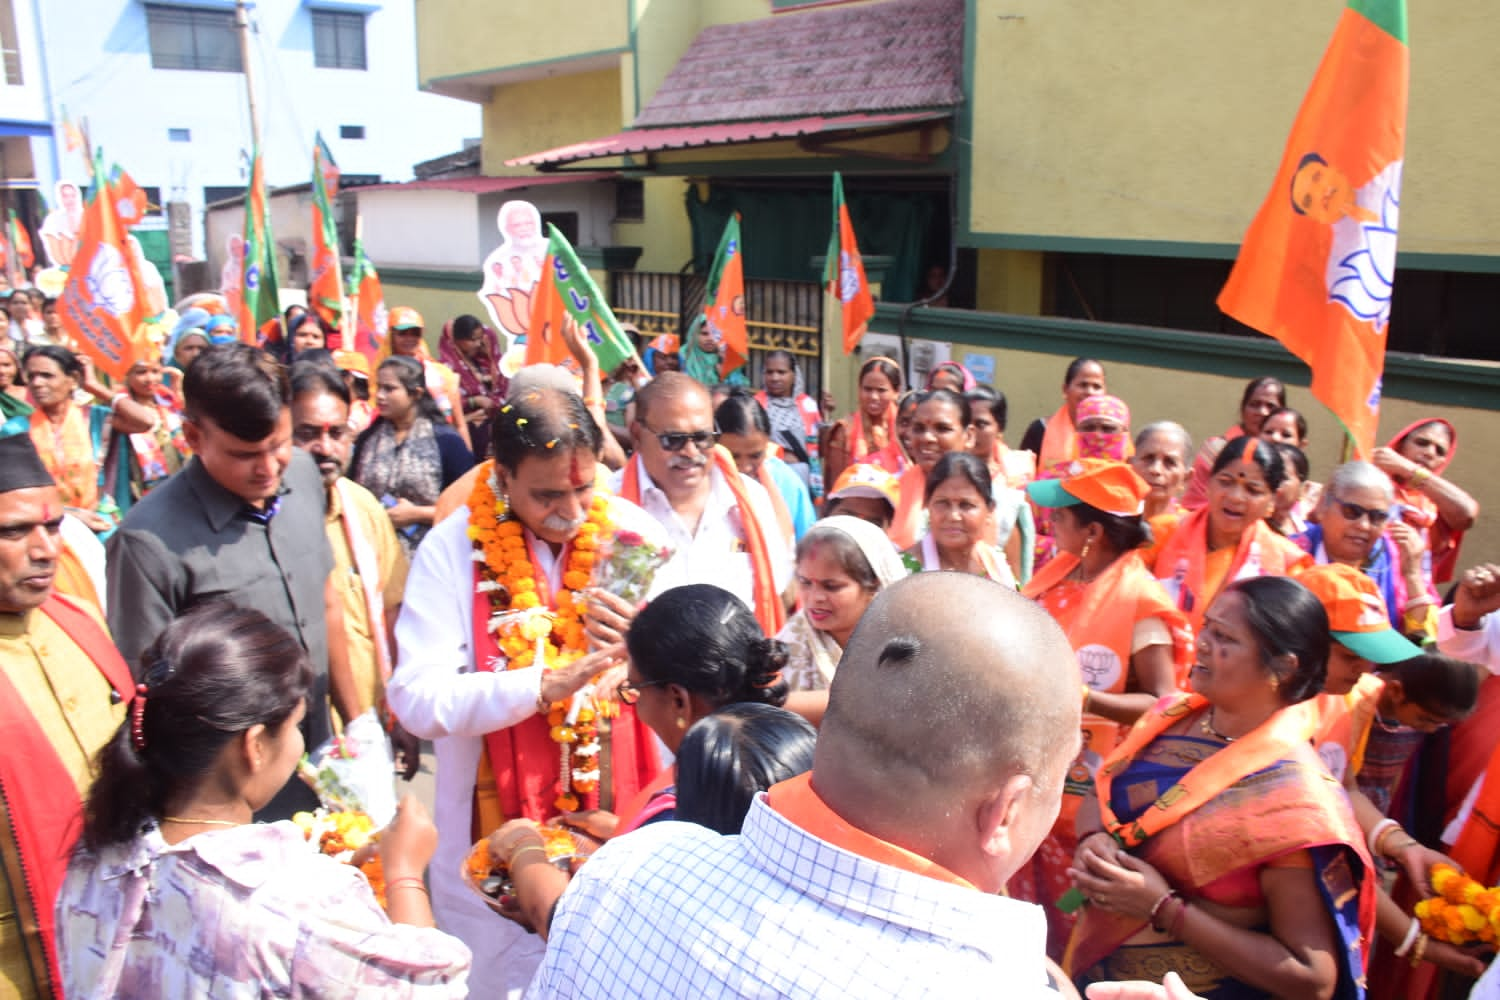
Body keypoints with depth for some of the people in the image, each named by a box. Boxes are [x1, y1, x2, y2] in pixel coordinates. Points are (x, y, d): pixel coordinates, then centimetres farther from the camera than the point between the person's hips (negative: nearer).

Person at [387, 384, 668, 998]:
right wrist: (543, 685, -27)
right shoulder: (454, 549, -10)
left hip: (624, 820, 2)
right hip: (499, 837, -2)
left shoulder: (633, 533, -4)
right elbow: (416, 699, -17)